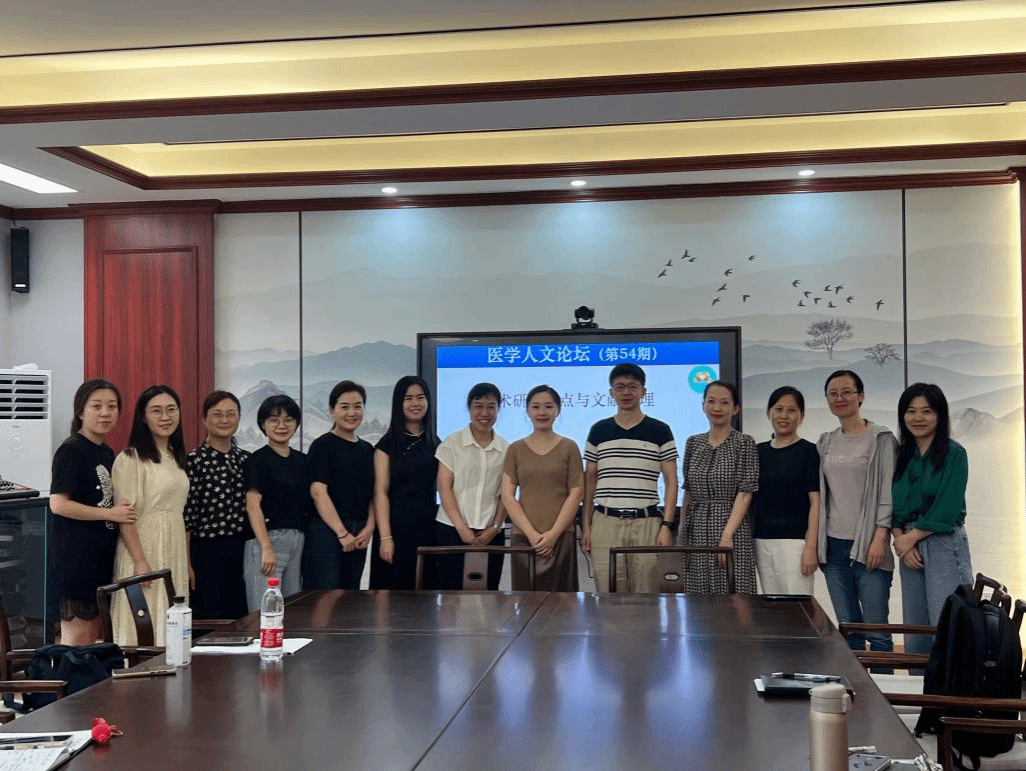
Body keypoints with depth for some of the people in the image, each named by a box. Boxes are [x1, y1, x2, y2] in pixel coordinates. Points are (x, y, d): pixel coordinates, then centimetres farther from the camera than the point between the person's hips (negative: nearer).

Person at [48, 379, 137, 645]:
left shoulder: (108, 453, 12)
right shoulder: (70, 451, -12)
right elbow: (58, 504, -20)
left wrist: (122, 511, 6)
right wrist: (111, 514, -17)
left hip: (103, 554, 8)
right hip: (76, 556, -8)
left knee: (92, 638, 14)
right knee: (75, 641, -3)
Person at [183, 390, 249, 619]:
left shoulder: (245, 459, 9)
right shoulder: (194, 460, -7)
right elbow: (186, 515, -8)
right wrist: (186, 563, -9)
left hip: (241, 550, 5)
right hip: (207, 551, -5)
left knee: (239, 616, 11)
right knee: (208, 617, 2)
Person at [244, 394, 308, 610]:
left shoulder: (301, 460, 14)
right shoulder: (259, 459, -3)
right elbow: (253, 506, -10)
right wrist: (266, 548, -18)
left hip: (298, 541, 6)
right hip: (267, 538, -6)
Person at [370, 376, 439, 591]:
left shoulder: (434, 443, 13)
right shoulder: (388, 444, 0)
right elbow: (380, 493, -6)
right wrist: (385, 537, -15)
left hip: (428, 527, 4)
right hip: (397, 526, -4)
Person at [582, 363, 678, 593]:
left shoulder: (660, 431, 4)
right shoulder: (598, 431, 9)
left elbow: (671, 482, 3)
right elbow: (589, 480, 12)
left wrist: (667, 525, -6)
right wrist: (586, 525, 6)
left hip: (647, 522, -1)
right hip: (605, 522, 1)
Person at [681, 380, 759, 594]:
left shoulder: (744, 443, -3)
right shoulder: (693, 443, 10)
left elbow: (745, 492, -9)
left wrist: (727, 535, -17)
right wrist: (682, 529, 8)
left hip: (731, 529, -4)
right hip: (697, 530, 4)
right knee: (700, 596, 6)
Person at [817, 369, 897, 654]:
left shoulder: (880, 438, -2)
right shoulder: (826, 443, 13)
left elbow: (888, 491, -7)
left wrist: (879, 538, -14)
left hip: (867, 545, -5)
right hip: (833, 545, 5)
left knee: (876, 630, -6)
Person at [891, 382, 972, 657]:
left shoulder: (953, 453, -3)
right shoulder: (901, 456, 13)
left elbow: (948, 508, -10)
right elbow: (892, 505, 10)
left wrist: (911, 537, -8)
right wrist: (900, 541, -6)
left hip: (944, 545, -5)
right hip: (909, 548, 6)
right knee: (914, 635, 7)